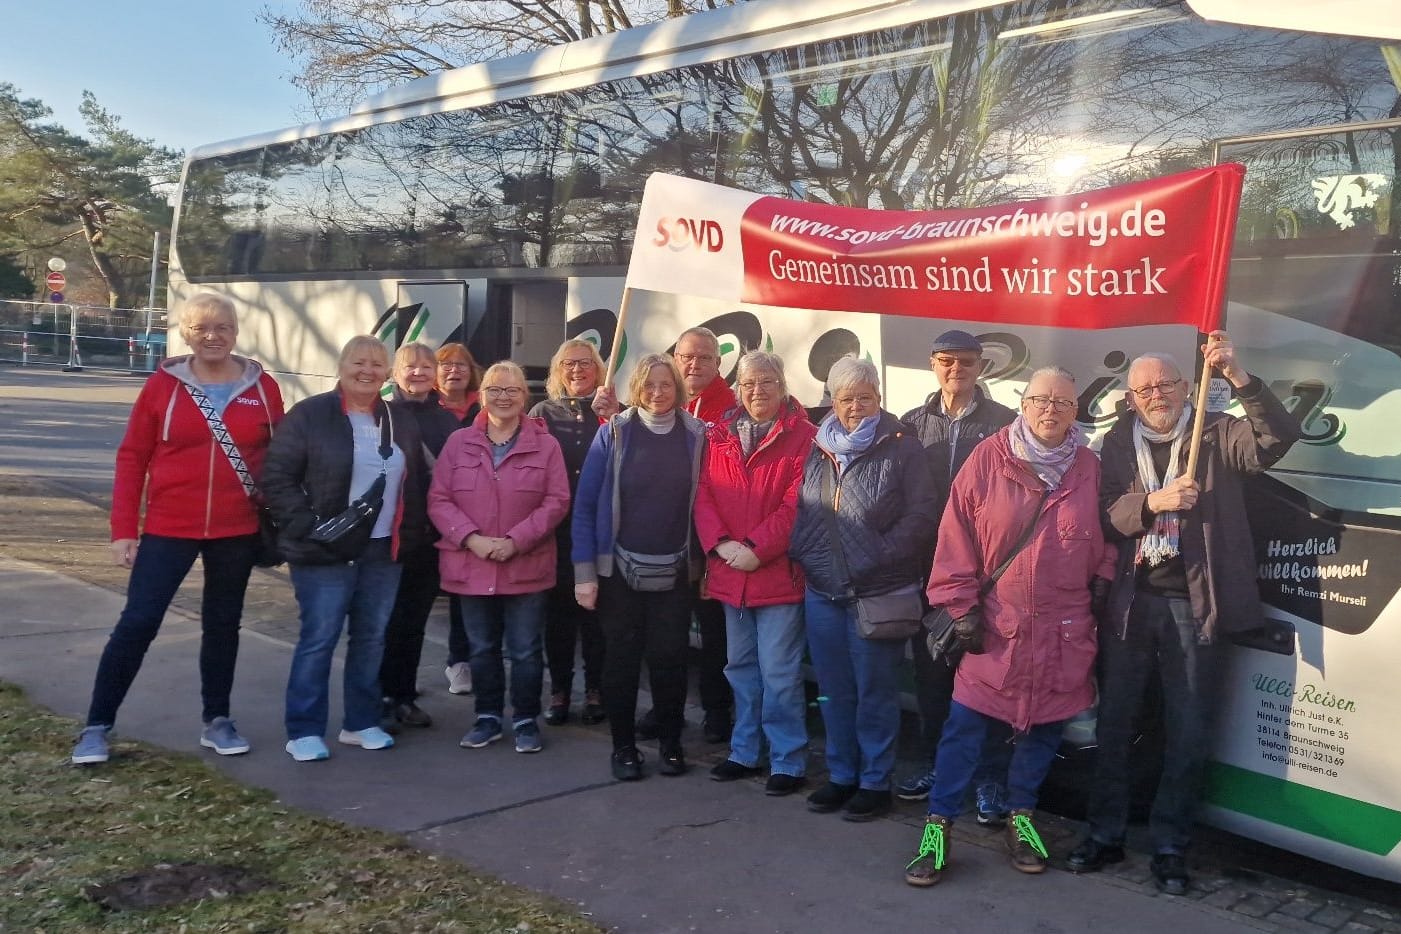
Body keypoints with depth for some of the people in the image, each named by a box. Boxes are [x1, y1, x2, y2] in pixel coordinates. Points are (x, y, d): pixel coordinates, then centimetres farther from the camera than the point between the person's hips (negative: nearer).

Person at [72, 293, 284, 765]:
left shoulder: (263, 388, 0)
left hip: (238, 531, 2)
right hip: (168, 527, -1)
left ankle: (217, 721, 26)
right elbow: (132, 458, -1)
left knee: (223, 624, 13)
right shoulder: (163, 385, -3)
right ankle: (97, 726, 12)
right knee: (137, 622, -2)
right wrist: (123, 529, -5)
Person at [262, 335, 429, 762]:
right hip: (325, 551, -5)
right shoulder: (309, 415, -6)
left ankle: (361, 722, 24)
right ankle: (304, 731, 9)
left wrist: (412, 534, 6)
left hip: (384, 551, 5)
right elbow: (277, 477, -9)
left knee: (372, 638, 11)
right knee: (318, 639, -2)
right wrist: (308, 526, -17)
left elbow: (417, 484, 16)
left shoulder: (401, 422, 11)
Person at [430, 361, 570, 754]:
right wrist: (471, 538, -14)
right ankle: (488, 717, 29)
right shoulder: (458, 443, 4)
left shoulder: (546, 445, -2)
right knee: (482, 648, 14)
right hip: (471, 566, 2)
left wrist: (515, 540, -15)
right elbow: (439, 499, 0)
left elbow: (556, 501, -5)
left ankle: (525, 720, 21)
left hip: (526, 566, -2)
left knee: (526, 650, 6)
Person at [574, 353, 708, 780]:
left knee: (669, 659, 5)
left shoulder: (695, 436, 1)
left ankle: (671, 743, 22)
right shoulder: (614, 433, -3)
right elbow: (585, 504, -3)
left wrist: (701, 563, 0)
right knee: (621, 659, 6)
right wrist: (584, 571, -8)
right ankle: (623, 746, 21)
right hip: (620, 569, -1)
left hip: (674, 573, 1)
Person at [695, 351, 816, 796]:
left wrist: (756, 548, -17)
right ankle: (745, 751, 30)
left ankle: (788, 760, 12)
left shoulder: (802, 436, -6)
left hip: (778, 572, -5)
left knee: (779, 673, -1)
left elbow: (797, 503, -13)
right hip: (730, 572, 6)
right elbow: (704, 494, 4)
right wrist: (720, 543, -11)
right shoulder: (720, 436, 9)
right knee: (741, 667, 17)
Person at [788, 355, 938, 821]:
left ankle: (875, 781, 19)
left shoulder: (902, 448, -6)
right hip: (822, 592, 5)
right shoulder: (818, 449, 10)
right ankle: (841, 775, 28)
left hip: (878, 593, -5)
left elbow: (921, 514, -11)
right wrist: (802, 553, 3)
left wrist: (880, 556, -16)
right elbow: (801, 510, 17)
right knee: (835, 691, 14)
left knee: (875, 691, 5)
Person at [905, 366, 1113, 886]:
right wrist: (962, 606, -7)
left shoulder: (1088, 468, 4)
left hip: (1063, 632, 3)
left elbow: (1104, 537, 14)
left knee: (1044, 725, 12)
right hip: (996, 624, -2)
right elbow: (957, 535, -5)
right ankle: (938, 826, 9)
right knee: (965, 724, -1)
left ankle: (1021, 818, 31)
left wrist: (1103, 585, 6)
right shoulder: (988, 460, -5)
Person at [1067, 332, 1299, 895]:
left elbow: (1278, 437, -18)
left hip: (1193, 604, -2)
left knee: (1189, 733, 6)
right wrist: (1152, 502, -20)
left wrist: (1238, 378, -29)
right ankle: (1105, 835, 24)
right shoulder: (1118, 443, 7)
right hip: (1129, 601, 2)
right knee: (1113, 723, 11)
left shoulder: (1217, 435, 0)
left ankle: (1169, 845, 20)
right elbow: (1103, 514, -2)